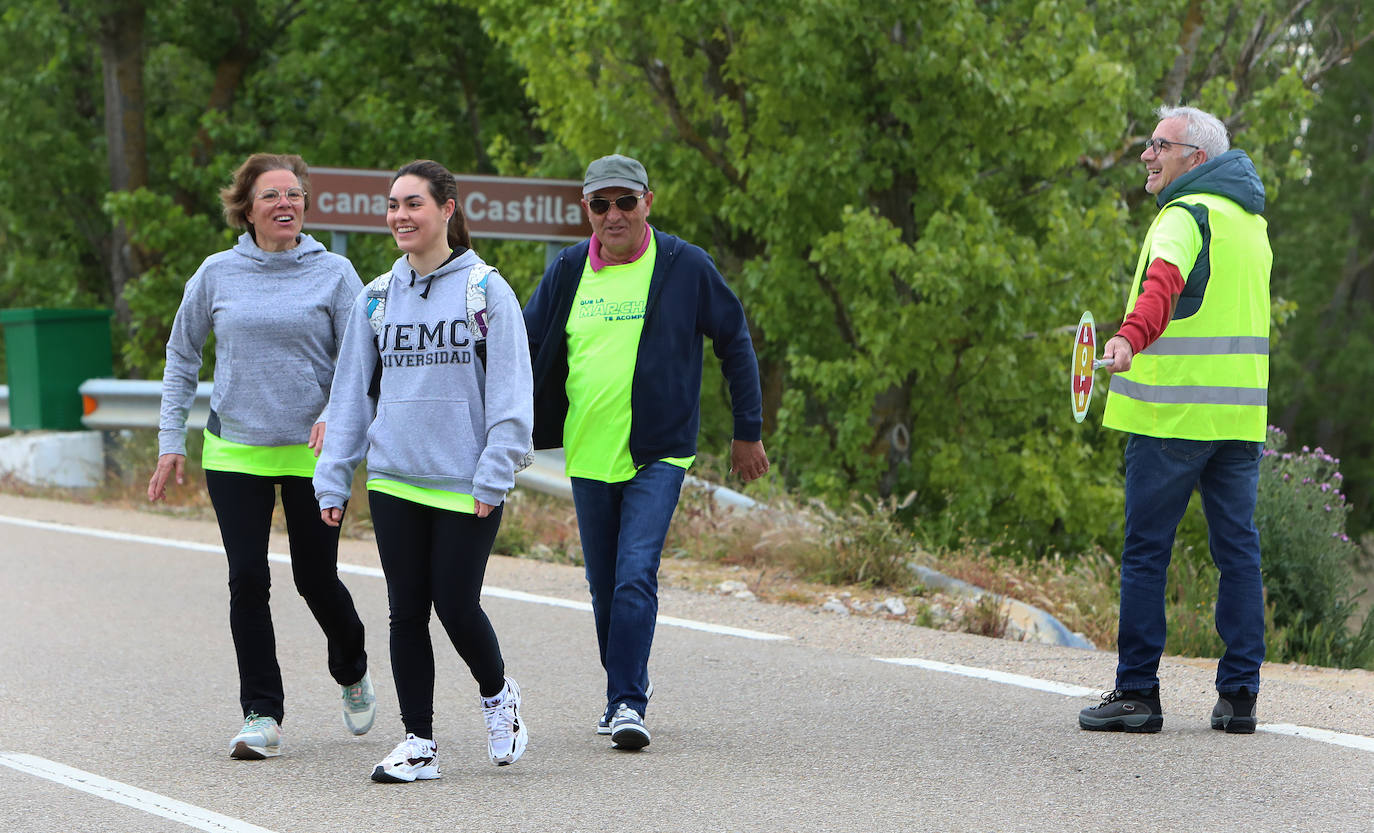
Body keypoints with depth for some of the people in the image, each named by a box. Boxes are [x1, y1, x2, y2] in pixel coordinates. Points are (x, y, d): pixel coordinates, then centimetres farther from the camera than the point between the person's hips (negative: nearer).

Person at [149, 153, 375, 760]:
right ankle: (261, 712, 1)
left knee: (316, 577, 4)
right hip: (235, 452, 1)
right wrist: (170, 441, 7)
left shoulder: (333, 273, -1)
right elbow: (181, 357, 12)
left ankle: (352, 674, 34)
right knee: (247, 580, -6)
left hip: (312, 452, -1)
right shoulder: (217, 274, 3)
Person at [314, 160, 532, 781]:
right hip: (393, 483, 4)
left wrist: (494, 476, -12)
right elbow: (351, 395, 12)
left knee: (456, 606, -3)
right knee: (407, 612, 4)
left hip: (466, 487, -4)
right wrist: (332, 480, 6)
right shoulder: (376, 298, 9)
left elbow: (509, 395, -5)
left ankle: (497, 695, 26)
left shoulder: (486, 291, -3)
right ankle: (418, 742, 11)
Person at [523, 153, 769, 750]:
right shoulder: (568, 272, 3)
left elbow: (735, 345, 5)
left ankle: (628, 702, -16)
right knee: (604, 585, 11)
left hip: (658, 454, -4)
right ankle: (627, 684, 29)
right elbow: (525, 350, 12)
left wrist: (748, 433, 6)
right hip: (588, 455, 4)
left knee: (635, 575, -17)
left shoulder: (686, 267, -4)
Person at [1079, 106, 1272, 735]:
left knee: (1145, 551, -1)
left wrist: (1131, 337, -47)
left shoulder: (1187, 215, -10)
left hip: (1173, 414, -8)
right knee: (1238, 549, 7)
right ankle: (1239, 695, 7)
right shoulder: (1251, 219, 18)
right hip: (1239, 412, 8)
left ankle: (1137, 691, -1)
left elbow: (1164, 283, -31)